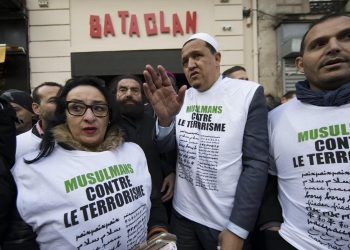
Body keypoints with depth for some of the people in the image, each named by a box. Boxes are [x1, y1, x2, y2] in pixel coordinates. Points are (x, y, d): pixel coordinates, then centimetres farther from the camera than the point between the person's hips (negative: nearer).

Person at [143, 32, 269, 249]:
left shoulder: (249, 93, -10)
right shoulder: (181, 98, 3)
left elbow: (256, 163, -13)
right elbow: (165, 147, -2)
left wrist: (237, 229, -16)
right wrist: (165, 119, -23)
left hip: (227, 222, -4)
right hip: (182, 215, 4)